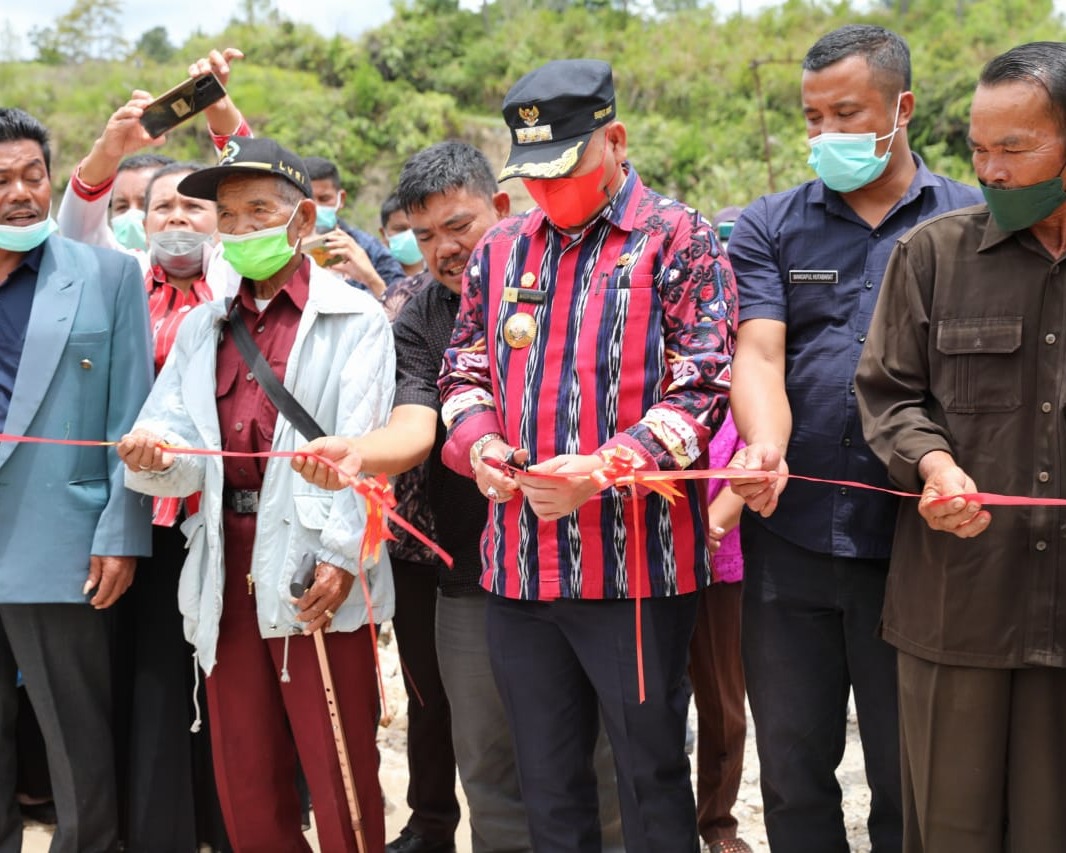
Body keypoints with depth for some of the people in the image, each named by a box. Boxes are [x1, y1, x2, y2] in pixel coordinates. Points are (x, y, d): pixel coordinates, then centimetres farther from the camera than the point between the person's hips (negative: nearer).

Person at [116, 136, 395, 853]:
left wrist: (342, 555, -21)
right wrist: (157, 458, -15)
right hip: (227, 567, 5)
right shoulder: (201, 326, 17)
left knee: (339, 776, -1)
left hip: (314, 569, -5)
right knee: (243, 782, 12)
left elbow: (359, 450, -10)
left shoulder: (354, 318, 1)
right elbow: (175, 438, 9)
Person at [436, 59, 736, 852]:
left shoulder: (678, 240, -3)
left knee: (651, 775, 6)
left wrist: (606, 468, -21)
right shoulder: (500, 251, 13)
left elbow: (702, 385, -9)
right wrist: (479, 442, -4)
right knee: (547, 783, 15)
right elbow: (464, 372, 18)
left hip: (638, 560, -5)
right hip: (520, 560, 5)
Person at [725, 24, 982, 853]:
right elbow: (758, 353, -6)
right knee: (792, 766, 13)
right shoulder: (770, 227, 7)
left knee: (910, 777, 10)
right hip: (789, 539, 2)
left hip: (916, 541, -1)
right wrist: (766, 447, -26)